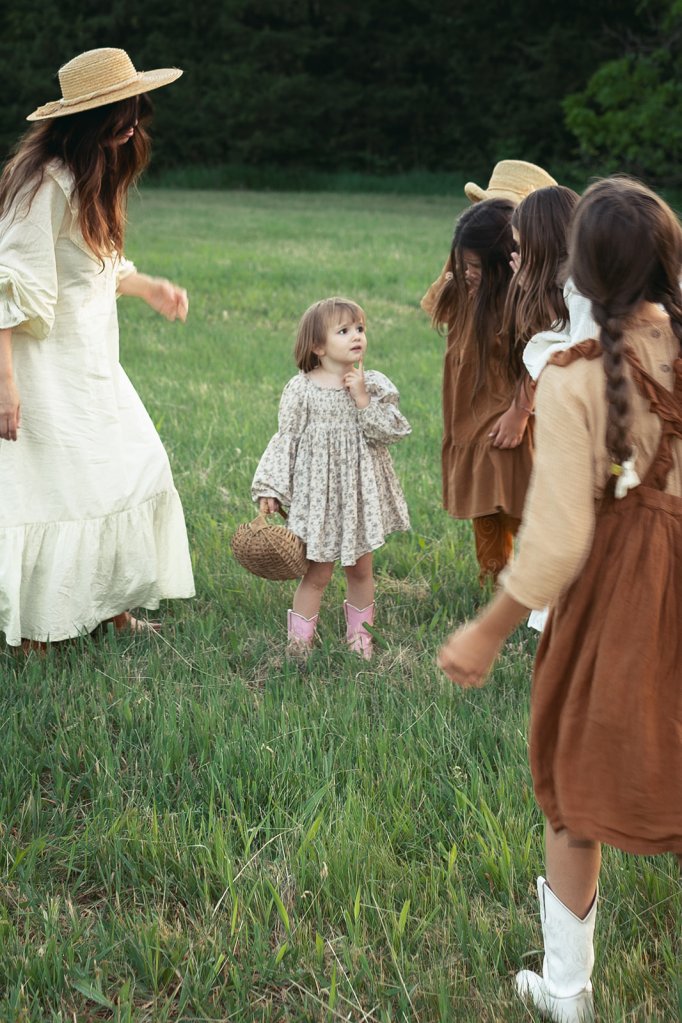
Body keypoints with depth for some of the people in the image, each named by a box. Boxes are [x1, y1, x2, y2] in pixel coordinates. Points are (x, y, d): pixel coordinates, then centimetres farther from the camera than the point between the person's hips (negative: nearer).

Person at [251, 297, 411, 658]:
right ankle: (299, 641, 13)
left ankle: (359, 635, 31)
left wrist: (363, 400, -19)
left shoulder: (373, 384, -1)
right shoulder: (301, 389, -7)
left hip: (361, 491, 3)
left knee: (360, 570, 13)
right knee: (317, 573, 0)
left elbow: (393, 431, -8)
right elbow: (286, 439, -3)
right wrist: (269, 488, -7)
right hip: (318, 493, -2)